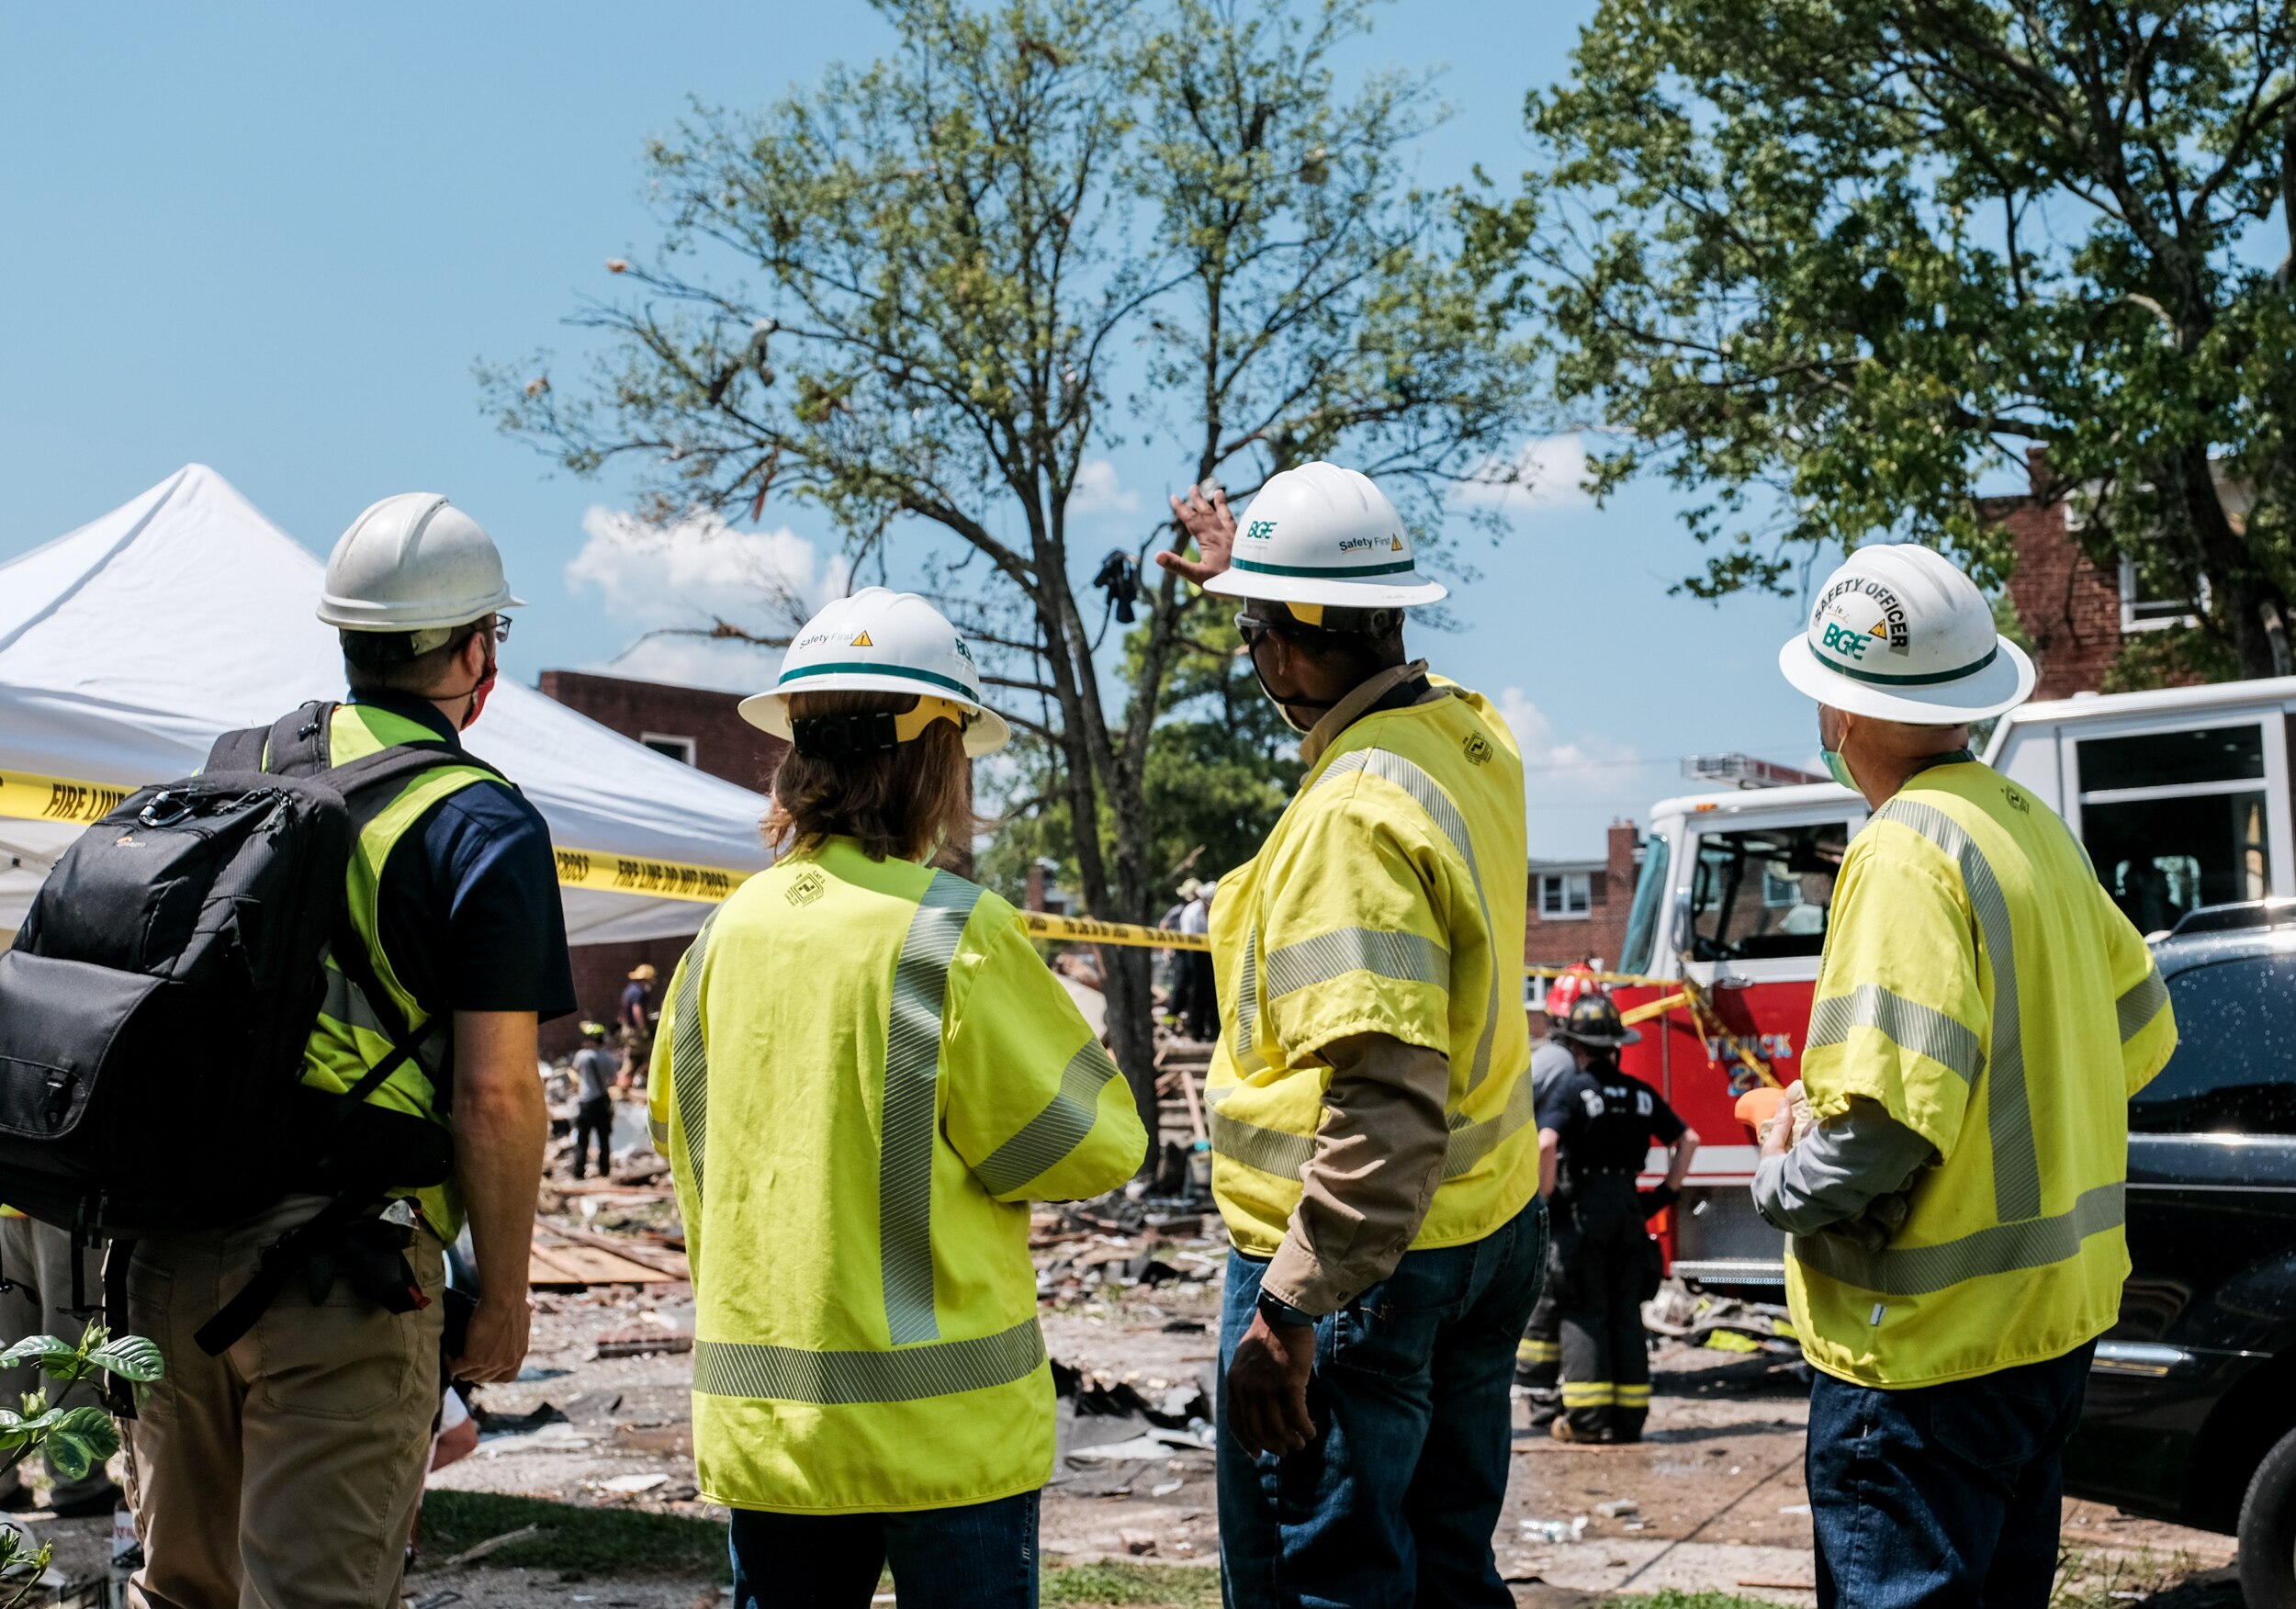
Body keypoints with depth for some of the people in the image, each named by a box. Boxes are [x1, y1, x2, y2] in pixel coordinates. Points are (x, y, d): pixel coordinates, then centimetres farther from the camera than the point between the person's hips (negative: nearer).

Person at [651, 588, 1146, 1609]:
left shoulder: (729, 931, 2)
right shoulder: (955, 933, -15)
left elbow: (683, 1136, 14)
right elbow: (1093, 1145, -8)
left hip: (761, 1418, 5)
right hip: (943, 1421, -5)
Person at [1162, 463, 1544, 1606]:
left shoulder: (1355, 811, -25)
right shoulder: (1471, 732, 3)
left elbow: (1386, 1102, -30)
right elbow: (1363, 676, 30)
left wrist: (1290, 1311, -28)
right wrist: (1249, 578, 41)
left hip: (1359, 1258, -9)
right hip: (1490, 1229, 9)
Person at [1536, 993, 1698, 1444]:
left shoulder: (1571, 1089, -8)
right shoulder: (1640, 1094, 9)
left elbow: (1545, 1143, -23)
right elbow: (1688, 1139, 13)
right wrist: (1667, 1191, 16)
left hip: (1582, 1209, -5)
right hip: (1629, 1210, 5)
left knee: (1584, 1313, 0)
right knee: (1626, 1314, 10)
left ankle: (1587, 1417, -3)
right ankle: (1629, 1416, 11)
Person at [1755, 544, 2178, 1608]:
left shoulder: (1909, 850, -20)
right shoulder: (2031, 825, 8)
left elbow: (1889, 1114, -27)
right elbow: (2138, 1031, 18)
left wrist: (1783, 1180, -9)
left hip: (1931, 1333, -9)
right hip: (2052, 1311, 9)